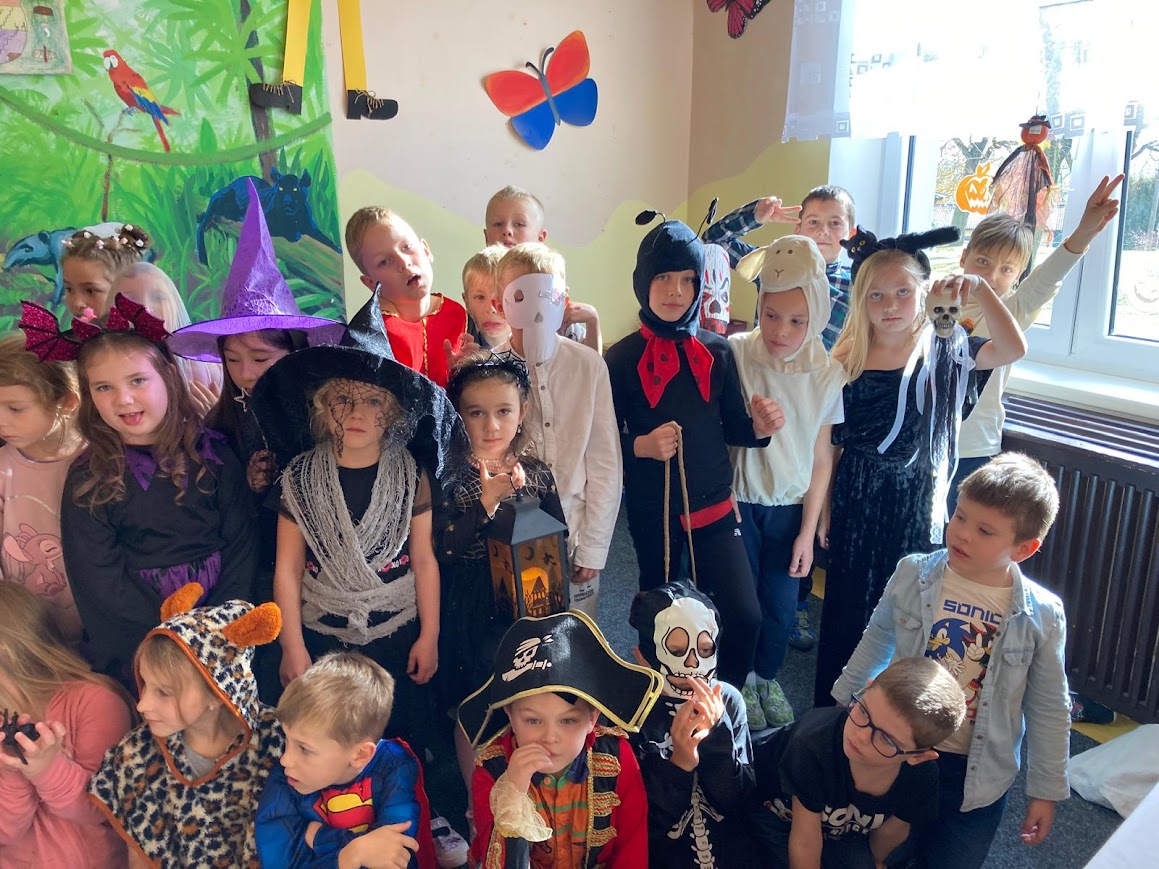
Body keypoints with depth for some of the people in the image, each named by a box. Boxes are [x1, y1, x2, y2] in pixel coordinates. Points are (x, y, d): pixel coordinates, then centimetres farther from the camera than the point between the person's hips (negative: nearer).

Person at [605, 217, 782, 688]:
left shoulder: (717, 352, -1)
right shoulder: (621, 359, -7)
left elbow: (732, 428, 6)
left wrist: (759, 427, -14)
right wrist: (641, 446, -23)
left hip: (713, 503, 1)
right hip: (651, 508, -1)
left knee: (745, 614, -6)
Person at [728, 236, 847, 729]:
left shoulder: (828, 375, -9)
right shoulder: (735, 355, -15)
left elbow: (822, 459, -3)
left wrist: (808, 531, 0)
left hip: (790, 507, 2)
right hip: (739, 500, -2)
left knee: (781, 605, 9)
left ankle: (767, 677, 38)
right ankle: (740, 682, 34)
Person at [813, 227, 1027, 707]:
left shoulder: (942, 349, -4)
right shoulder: (847, 359, 0)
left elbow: (1013, 349, -23)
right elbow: (828, 442, 4)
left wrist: (979, 287, -32)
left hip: (916, 505, -2)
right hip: (855, 504, 2)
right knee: (846, 612, 12)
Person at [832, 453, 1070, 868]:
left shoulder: (1042, 615, -15)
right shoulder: (913, 574, -14)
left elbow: (1048, 709, -3)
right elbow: (877, 640, 4)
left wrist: (1046, 789, 3)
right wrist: (843, 698, 14)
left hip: (977, 774, -1)